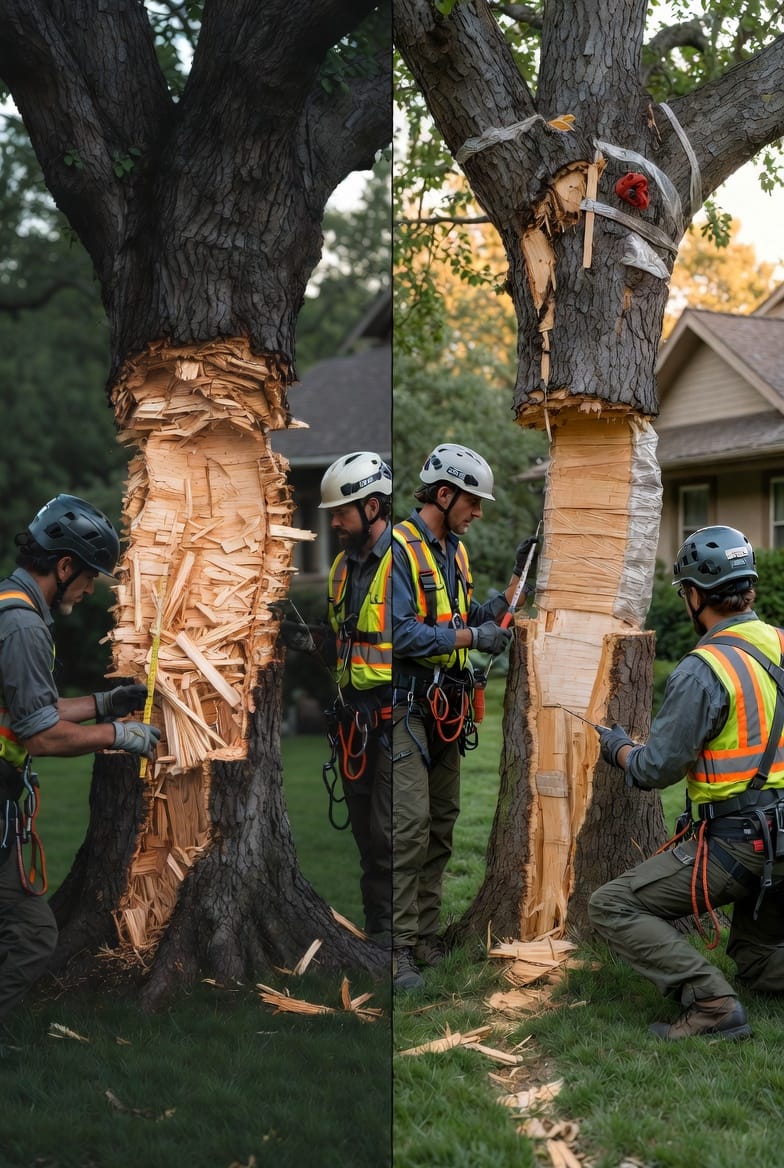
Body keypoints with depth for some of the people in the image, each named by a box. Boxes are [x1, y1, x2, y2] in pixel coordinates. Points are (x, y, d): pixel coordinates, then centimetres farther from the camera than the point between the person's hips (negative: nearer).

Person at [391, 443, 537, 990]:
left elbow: (476, 619, 20)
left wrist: (518, 579, 11)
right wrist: (471, 637, -16)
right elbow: (401, 633, -21)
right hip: (406, 704, -9)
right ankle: (398, 946, -3)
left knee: (442, 822, 11)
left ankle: (427, 934, 21)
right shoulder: (398, 547, -14)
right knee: (410, 824, -11)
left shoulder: (455, 550, 15)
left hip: (446, 705, 9)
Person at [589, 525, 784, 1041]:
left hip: (736, 843, -8)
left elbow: (656, 769, -14)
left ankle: (711, 1003, -12)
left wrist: (617, 746, 7)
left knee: (613, 907, 0)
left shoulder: (703, 670, -18)